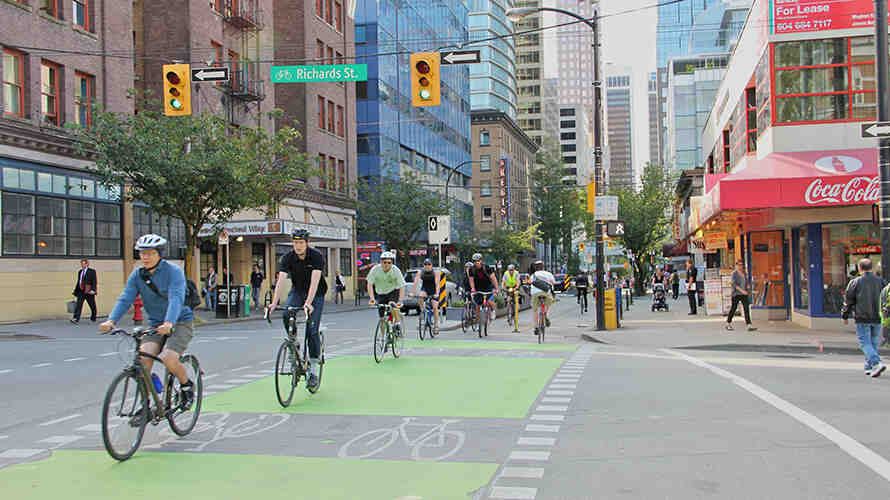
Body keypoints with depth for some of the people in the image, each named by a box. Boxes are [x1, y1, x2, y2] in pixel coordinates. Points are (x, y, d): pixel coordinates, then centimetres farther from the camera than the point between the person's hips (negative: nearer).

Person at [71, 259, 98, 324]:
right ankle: (76, 319, -18)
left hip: (88, 291, -4)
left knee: (92, 305, 7)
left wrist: (93, 290, -19)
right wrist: (75, 291, 16)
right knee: (78, 305, -11)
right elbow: (78, 281, 20)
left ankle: (93, 318, 25)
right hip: (81, 291, 4)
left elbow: (94, 281, -7)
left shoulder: (92, 271, -1)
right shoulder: (80, 271, 15)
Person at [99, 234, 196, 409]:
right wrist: (111, 320, -27)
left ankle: (187, 385, 6)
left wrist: (168, 323, -45)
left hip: (180, 323, -4)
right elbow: (125, 299, -9)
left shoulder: (173, 271, -14)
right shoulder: (137, 275, 2)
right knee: (144, 356, -21)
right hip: (156, 324, 5)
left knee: (168, 358, -26)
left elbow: (176, 298, -29)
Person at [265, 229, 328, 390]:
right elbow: (280, 281, -25)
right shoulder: (287, 258, -14)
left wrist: (308, 303, -47)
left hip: (315, 294, -2)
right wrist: (274, 303, -38)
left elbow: (314, 281, -33)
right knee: (287, 315, -28)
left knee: (312, 329, -11)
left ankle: (313, 371, -2)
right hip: (297, 291, 3)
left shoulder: (316, 256, -22)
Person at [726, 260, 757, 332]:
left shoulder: (743, 272, 10)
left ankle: (749, 326, -11)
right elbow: (734, 284, -20)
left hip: (744, 294, 5)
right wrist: (742, 290, -28)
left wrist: (748, 285, 2)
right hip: (736, 293, -5)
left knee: (746, 308, -6)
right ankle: (728, 324, 23)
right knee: (733, 309, 6)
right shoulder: (734, 273, -11)